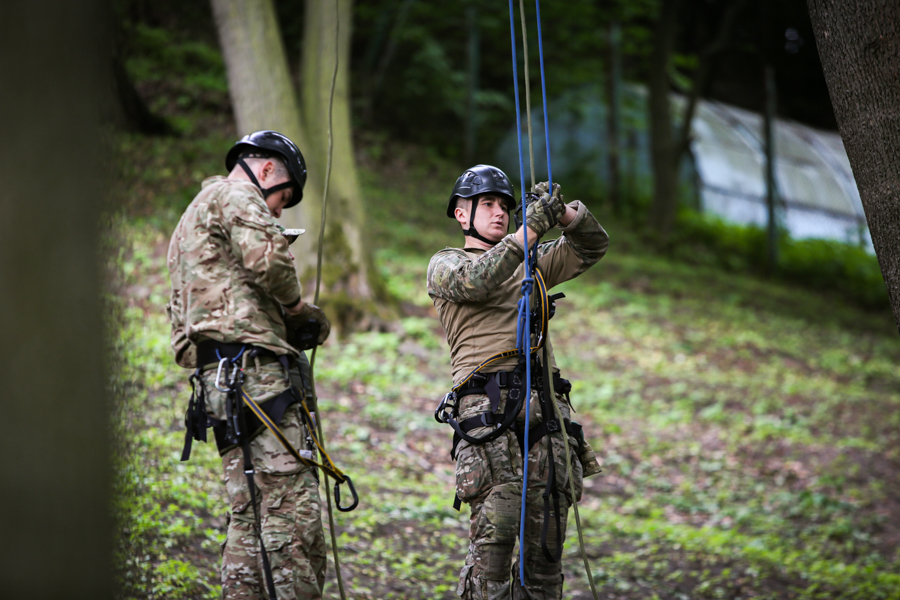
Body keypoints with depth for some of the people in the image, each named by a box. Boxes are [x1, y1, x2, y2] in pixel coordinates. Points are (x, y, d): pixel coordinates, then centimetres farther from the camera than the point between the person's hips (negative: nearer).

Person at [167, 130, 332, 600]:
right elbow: (269, 260, -17)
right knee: (291, 511, -15)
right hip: (254, 373, -10)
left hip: (217, 385, 10)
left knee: (249, 518, 6)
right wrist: (297, 309, 2)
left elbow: (181, 313, 30)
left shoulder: (189, 222, 32)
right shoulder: (236, 196, 2)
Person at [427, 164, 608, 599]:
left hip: (545, 408, 5)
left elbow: (592, 246, 20)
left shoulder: (531, 264, 27)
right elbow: (473, 281, -11)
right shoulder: (445, 265, 12)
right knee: (494, 531, -16)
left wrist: (564, 214, -1)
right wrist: (532, 228, -16)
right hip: (488, 407, -5)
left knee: (547, 538, 3)